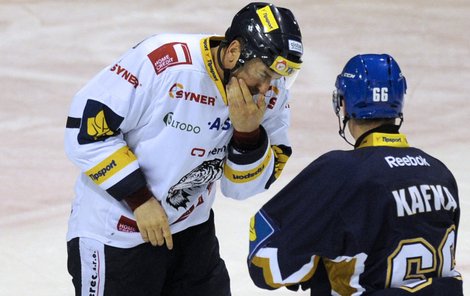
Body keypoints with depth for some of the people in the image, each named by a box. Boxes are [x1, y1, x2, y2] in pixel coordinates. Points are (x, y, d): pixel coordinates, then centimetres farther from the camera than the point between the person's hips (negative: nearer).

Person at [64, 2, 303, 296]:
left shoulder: (270, 94, -8)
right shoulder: (162, 61, -28)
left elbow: (243, 186, -2)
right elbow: (85, 128, -23)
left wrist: (248, 132, -22)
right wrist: (139, 198, -20)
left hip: (191, 227, 6)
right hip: (114, 230, -6)